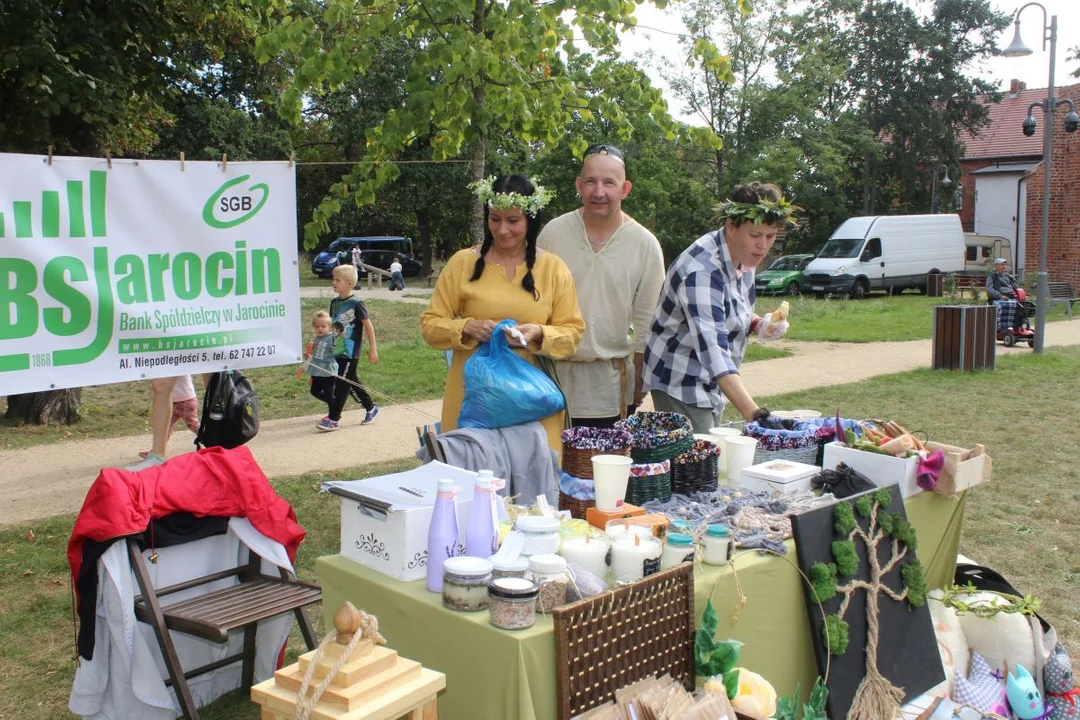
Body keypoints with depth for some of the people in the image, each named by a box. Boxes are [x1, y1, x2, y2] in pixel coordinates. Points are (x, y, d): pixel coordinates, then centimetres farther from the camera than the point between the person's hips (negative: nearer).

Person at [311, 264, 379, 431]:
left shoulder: (356, 303, -13)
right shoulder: (334, 302, 8)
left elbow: (368, 327, -9)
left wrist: (373, 350, -10)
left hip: (350, 352, -7)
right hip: (337, 350, 7)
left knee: (342, 384, -5)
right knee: (351, 382, 14)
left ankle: (333, 419, -1)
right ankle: (370, 408, 31)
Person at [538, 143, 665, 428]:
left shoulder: (646, 245, -3)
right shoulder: (553, 232, -2)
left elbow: (645, 324, 3)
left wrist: (640, 384, 5)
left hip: (611, 382, 0)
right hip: (553, 372, 1)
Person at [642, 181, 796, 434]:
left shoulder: (743, 257, -1)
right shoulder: (702, 270, -28)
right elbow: (712, 350, -39)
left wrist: (758, 325, -5)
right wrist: (754, 414, -47)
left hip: (711, 383, 9)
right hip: (681, 383, -9)